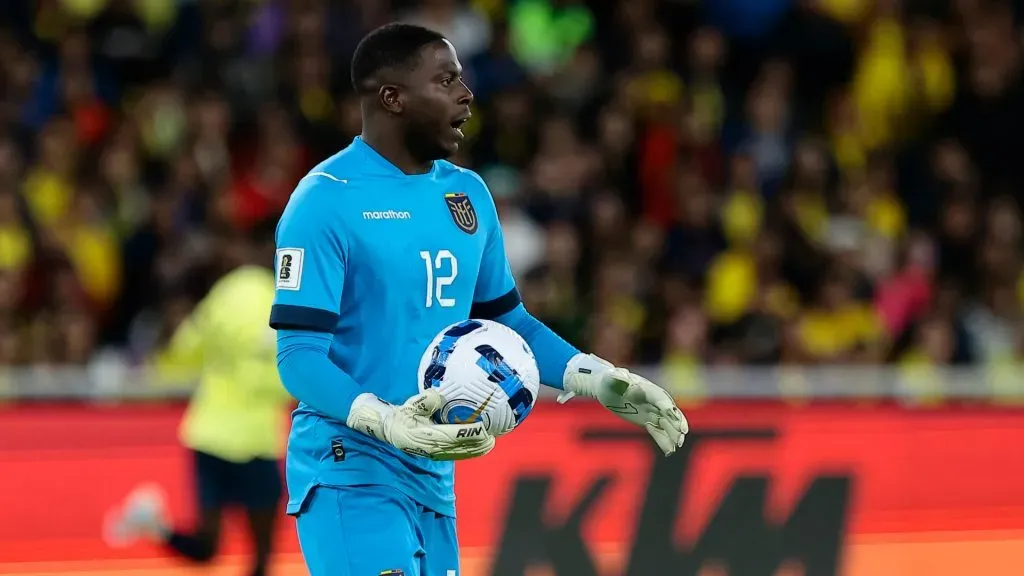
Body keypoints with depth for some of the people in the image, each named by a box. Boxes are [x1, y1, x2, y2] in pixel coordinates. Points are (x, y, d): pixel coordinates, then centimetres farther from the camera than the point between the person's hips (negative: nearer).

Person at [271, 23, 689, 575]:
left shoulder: (469, 194, 11)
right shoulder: (326, 199, -12)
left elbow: (508, 322, 22)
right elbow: (299, 356, -16)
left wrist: (602, 382, 8)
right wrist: (386, 421, -31)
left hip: (434, 482, 8)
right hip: (349, 479, -8)